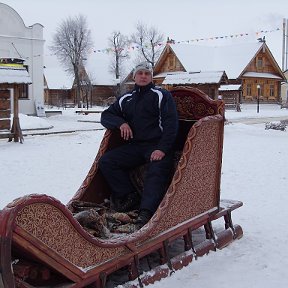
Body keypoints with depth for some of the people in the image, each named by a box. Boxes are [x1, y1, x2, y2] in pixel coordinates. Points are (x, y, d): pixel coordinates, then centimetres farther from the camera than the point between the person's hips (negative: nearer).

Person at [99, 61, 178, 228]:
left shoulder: (162, 95, 5)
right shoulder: (125, 99, 20)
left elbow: (171, 123, -5)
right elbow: (106, 116, 21)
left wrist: (162, 149, -18)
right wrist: (120, 123, -3)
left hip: (158, 146, -5)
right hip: (134, 146, 5)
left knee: (157, 172, -32)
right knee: (106, 161, -12)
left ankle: (146, 212, -45)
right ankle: (130, 197, -12)